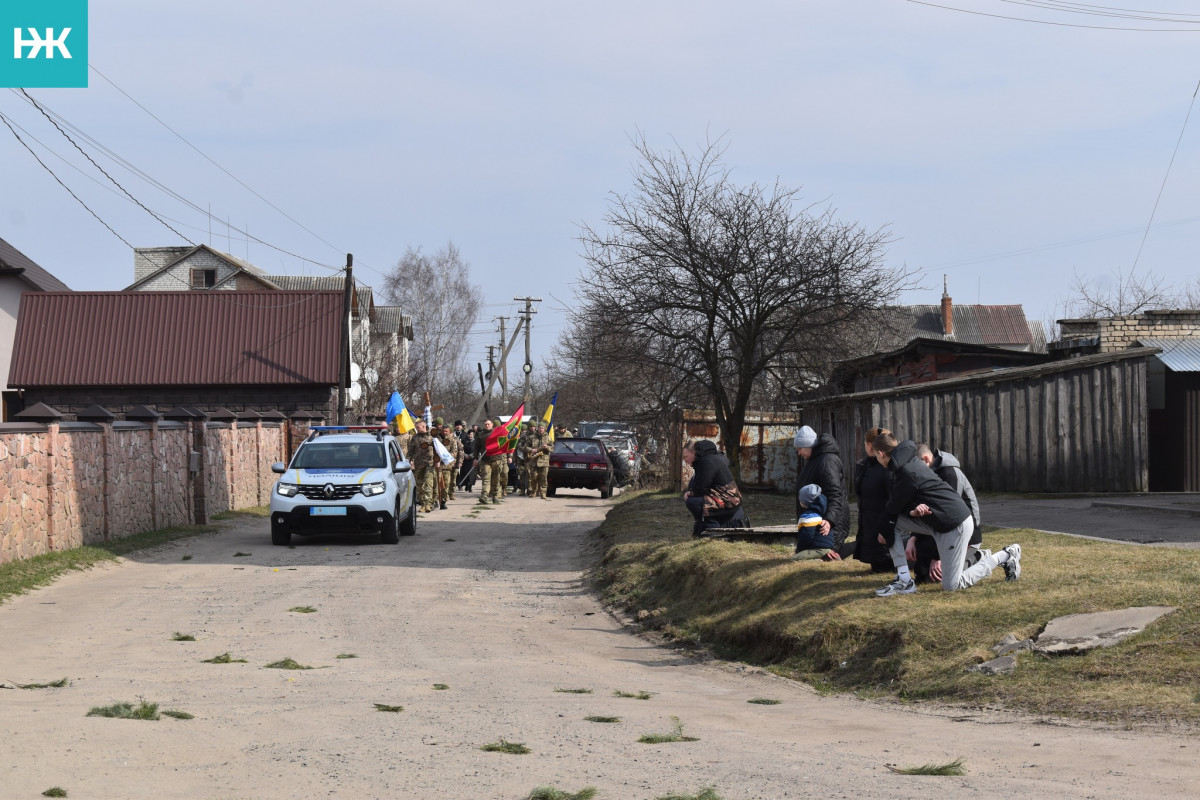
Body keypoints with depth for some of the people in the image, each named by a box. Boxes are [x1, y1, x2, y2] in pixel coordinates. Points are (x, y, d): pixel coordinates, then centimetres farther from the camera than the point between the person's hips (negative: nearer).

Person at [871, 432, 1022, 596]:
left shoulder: (906, 472, -22)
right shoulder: (910, 461, 10)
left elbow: (894, 507, -13)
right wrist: (912, 511, -13)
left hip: (955, 523, -10)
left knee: (951, 585, -5)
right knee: (889, 522, -2)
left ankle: (1005, 556, 10)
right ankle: (904, 580, -2)